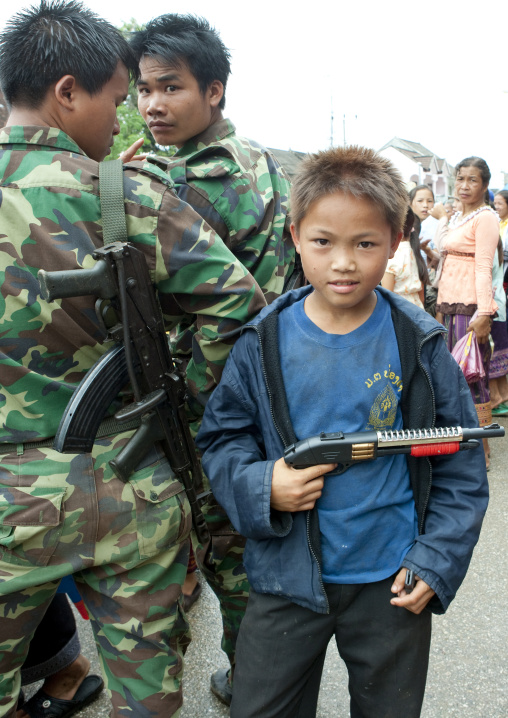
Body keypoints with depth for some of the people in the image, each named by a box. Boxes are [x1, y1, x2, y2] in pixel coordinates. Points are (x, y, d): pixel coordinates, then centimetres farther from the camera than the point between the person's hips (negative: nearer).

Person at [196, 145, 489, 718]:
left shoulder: (419, 344, -10)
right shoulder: (264, 342, -9)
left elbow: (460, 461, -3)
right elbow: (222, 437, 0)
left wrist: (437, 561, -7)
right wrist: (259, 487, -18)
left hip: (393, 583, 0)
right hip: (286, 577, 1)